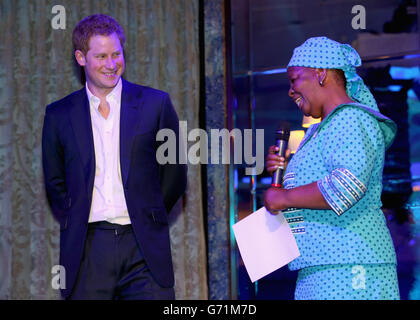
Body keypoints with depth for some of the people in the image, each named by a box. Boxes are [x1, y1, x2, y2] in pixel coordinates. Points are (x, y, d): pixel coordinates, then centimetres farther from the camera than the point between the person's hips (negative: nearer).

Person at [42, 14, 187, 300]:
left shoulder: (155, 104, 6)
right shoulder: (59, 115, 10)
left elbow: (175, 174, 11)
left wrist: (149, 218, 8)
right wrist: (75, 222, 8)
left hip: (143, 248, -1)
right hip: (86, 251, 1)